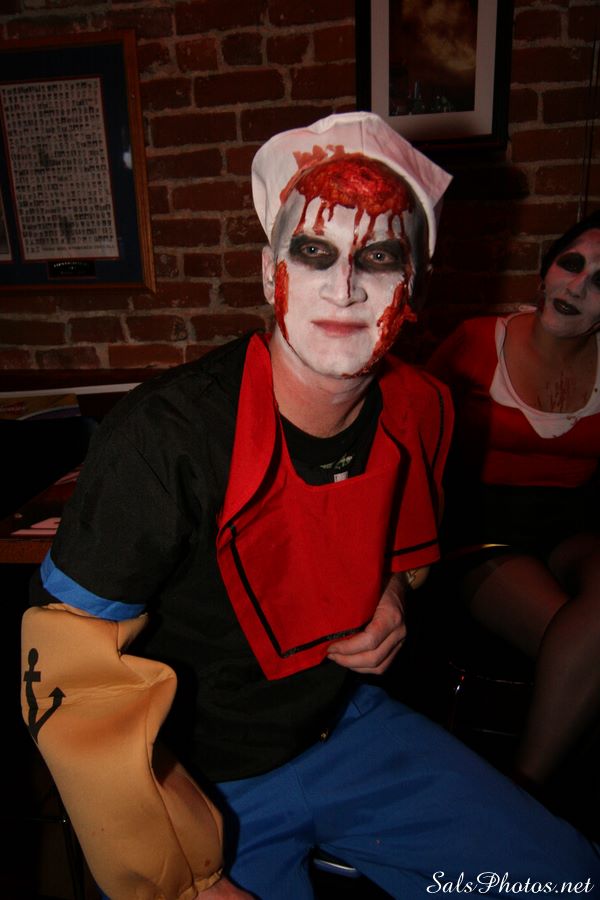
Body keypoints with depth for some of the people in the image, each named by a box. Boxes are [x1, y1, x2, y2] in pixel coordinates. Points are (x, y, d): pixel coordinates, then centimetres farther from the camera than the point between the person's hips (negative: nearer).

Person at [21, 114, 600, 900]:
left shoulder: (422, 413, -9)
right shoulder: (162, 436, -28)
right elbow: (69, 675, -21)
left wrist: (394, 597, -9)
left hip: (346, 725, 4)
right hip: (197, 782, -3)